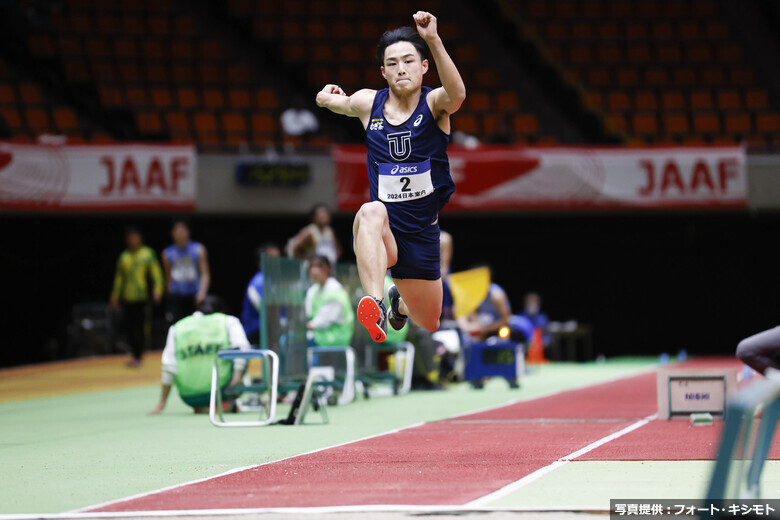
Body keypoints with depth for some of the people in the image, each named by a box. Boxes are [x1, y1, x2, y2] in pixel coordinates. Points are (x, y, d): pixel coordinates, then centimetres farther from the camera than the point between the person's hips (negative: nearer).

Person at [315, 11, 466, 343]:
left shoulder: (434, 104, -10)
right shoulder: (367, 104, -2)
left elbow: (457, 94, -37)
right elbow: (340, 102, 22)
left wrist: (433, 40, -50)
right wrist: (329, 97, -2)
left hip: (423, 235, 1)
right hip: (381, 234, -1)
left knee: (429, 324, 17)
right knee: (371, 211, -39)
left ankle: (401, 302, 55)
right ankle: (375, 306, -56)